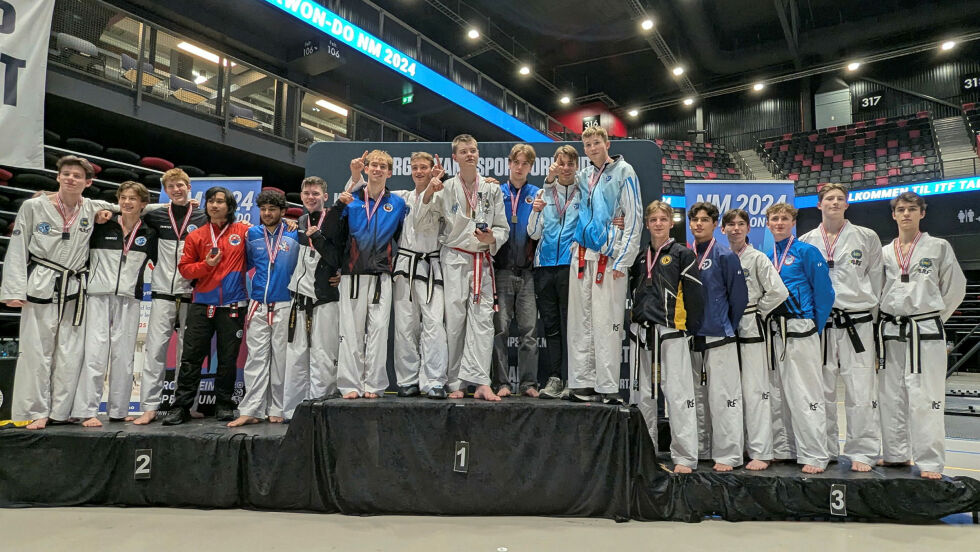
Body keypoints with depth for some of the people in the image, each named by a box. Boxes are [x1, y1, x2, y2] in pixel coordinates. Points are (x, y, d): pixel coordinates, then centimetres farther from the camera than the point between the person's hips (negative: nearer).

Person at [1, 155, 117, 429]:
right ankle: (36, 412, 12)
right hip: (40, 286, -2)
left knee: (71, 352, 3)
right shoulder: (34, 207, 1)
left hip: (76, 291, 2)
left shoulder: (95, 209, 4)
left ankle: (61, 411, 14)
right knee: (37, 350, 1)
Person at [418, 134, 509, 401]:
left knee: (482, 318, -7)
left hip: (482, 261, 1)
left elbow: (503, 228, 10)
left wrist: (492, 239, -12)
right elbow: (419, 221, 1)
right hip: (454, 260, -1)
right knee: (454, 319, -1)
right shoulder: (446, 188, 5)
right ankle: (454, 383, 8)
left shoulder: (492, 188, 8)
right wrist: (428, 193, -14)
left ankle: (480, 382, -9)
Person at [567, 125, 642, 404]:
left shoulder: (623, 172, -1)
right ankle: (582, 382, 13)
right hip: (582, 255, 6)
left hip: (609, 256, -6)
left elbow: (634, 218, -6)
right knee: (580, 321, 6)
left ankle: (608, 387, 1)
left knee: (606, 324, -6)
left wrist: (622, 261, -10)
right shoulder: (582, 176, 17)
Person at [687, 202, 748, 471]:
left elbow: (739, 297, -4)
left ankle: (727, 456, 7)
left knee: (723, 398, -3)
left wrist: (727, 326, 2)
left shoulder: (726, 256, -6)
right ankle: (700, 451, 25)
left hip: (719, 338, -5)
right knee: (696, 398, 13)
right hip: (691, 338, 6)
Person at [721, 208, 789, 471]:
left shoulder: (757, 258, -6)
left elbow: (778, 292, -15)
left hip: (751, 329, -6)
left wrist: (756, 313, -7)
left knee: (754, 391, -6)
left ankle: (761, 452, 1)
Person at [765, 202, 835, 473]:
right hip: (776, 330, 7)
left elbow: (824, 292, -7)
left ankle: (815, 456, 4)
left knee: (806, 395, -5)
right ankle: (784, 448, 25)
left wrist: (816, 328, -7)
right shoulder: (768, 257, 13)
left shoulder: (807, 252, -5)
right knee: (781, 393, 13)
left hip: (801, 329, -7)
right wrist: (771, 325, 11)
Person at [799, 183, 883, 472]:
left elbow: (876, 278, 8)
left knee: (860, 391, -1)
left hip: (857, 325, -1)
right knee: (822, 391, 9)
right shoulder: (805, 242, 7)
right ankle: (825, 451, 22)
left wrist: (868, 312, 6)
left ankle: (862, 453, 13)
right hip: (819, 325, 2)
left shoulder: (867, 238, 4)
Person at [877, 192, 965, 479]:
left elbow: (955, 288, 4)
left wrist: (930, 318, 3)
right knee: (891, 395, 9)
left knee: (925, 398, -6)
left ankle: (930, 463, 4)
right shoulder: (884, 252, 10)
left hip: (925, 332, -4)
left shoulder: (939, 247, 1)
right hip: (890, 331, 4)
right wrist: (888, 320, 7)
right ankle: (896, 454, 22)